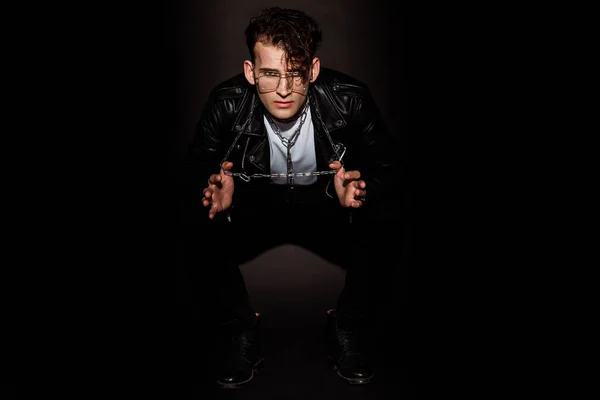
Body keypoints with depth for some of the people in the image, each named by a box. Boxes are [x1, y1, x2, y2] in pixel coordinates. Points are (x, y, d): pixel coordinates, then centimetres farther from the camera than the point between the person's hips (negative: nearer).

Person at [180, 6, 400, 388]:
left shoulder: (350, 99, -23)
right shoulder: (227, 103, -21)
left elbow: (385, 163, -12)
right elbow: (198, 163, -5)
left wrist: (361, 192, -35)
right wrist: (211, 190, -30)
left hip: (327, 201, 0)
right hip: (256, 202, 1)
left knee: (377, 242, -29)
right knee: (204, 243, -26)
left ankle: (347, 329, 3)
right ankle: (244, 331, 3)